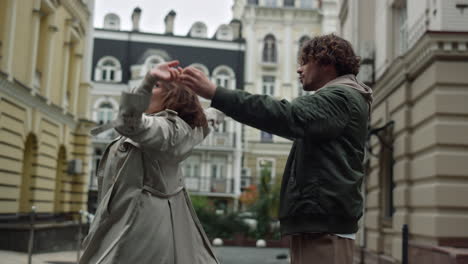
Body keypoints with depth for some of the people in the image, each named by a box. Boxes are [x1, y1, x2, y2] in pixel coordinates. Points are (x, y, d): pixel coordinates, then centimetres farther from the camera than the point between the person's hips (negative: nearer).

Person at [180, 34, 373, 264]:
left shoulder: (341, 96, -8)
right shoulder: (339, 98, 26)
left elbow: (289, 116, -24)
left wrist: (214, 93, -28)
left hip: (323, 225, -10)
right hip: (317, 220, 10)